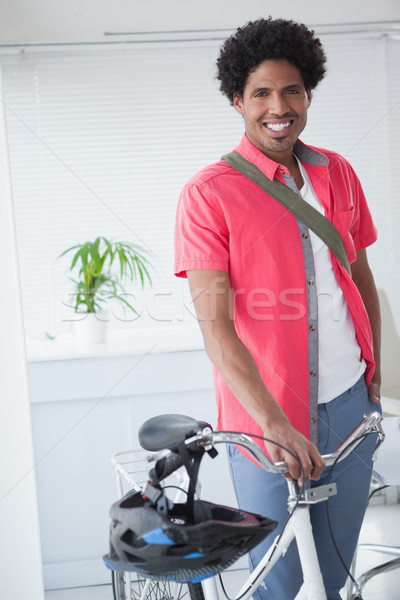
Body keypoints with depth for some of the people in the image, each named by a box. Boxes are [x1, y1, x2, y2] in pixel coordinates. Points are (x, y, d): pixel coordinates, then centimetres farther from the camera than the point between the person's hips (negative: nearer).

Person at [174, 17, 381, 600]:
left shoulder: (338, 174, 6)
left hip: (350, 404, 5)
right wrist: (274, 423, -26)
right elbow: (214, 323, -18)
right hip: (265, 417, -4)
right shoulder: (209, 194, -11)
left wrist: (375, 374, 12)